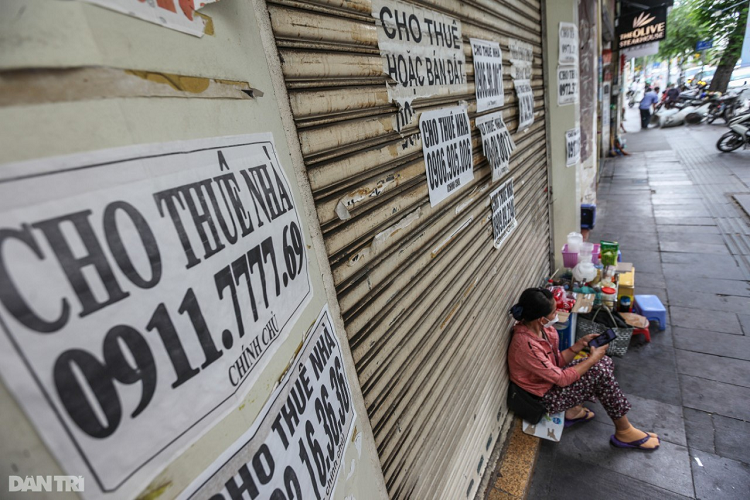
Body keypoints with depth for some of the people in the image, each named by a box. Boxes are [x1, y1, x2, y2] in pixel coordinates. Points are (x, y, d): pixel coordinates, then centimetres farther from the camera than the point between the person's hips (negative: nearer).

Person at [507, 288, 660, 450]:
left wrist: (580, 344, -8)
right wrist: (593, 358, -17)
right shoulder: (526, 345, -36)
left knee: (605, 362, 5)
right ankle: (624, 433, 7)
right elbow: (562, 379, -26)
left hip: (550, 379, 9)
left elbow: (558, 361, 4)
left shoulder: (537, 328, -9)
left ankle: (574, 410, 15)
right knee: (601, 373, -16)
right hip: (545, 397, -9)